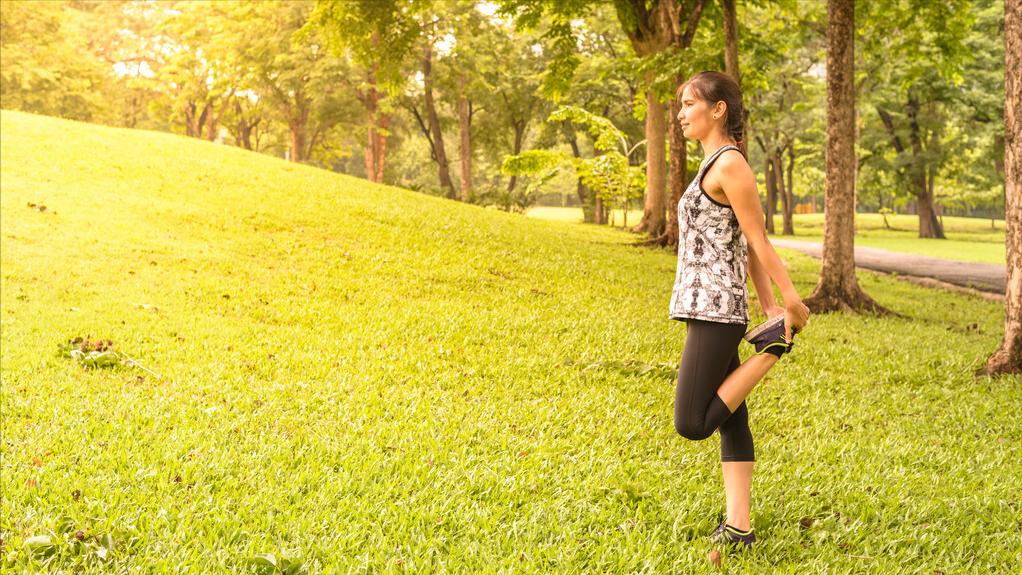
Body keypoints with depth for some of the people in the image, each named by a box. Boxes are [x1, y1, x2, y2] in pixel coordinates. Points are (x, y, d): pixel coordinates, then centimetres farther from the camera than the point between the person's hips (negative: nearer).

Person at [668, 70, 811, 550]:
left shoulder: (729, 164, -13)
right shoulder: (718, 163, 16)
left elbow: (758, 242, -11)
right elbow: (747, 249, 15)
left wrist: (792, 303, -7)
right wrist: (770, 309, 13)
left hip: (714, 309, -10)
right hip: (712, 309, 10)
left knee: (691, 422, -6)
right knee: (729, 420, 8)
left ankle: (771, 348, -2)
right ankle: (738, 528, 11)